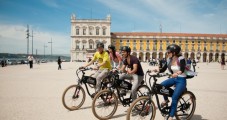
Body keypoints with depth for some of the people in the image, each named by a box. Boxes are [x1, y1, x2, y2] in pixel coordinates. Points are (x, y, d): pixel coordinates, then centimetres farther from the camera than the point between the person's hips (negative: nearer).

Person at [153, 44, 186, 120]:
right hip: (174, 78, 6)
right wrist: (156, 70, -20)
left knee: (174, 98, -15)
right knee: (161, 85, -19)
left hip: (181, 80, -6)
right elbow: (163, 69, -1)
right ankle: (166, 100, 7)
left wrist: (177, 73, -53)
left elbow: (182, 70, -32)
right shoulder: (169, 60, -1)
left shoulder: (181, 59, -18)